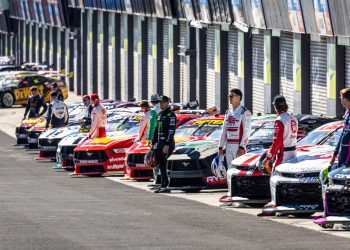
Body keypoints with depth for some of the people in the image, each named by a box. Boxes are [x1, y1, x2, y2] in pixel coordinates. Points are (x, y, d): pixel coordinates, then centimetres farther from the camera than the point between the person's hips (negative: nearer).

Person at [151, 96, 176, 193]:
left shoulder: (171, 115, -10)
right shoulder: (160, 115, 17)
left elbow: (171, 131, -18)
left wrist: (167, 145, -24)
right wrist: (153, 143, 18)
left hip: (168, 143, -9)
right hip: (160, 142, 9)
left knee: (167, 166, -10)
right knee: (161, 166, 9)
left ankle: (167, 186, -10)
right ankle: (163, 185, 13)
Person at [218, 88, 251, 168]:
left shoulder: (245, 113, -6)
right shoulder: (228, 113, 16)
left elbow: (246, 132, -12)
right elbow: (224, 131, 18)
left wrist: (241, 148, -19)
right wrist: (220, 147, 12)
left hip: (238, 146, -7)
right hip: (229, 146, 7)